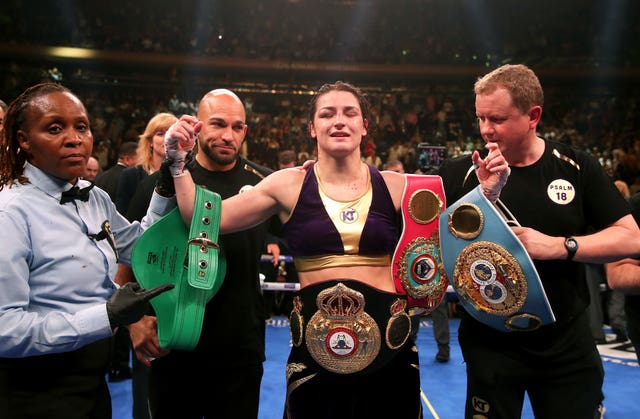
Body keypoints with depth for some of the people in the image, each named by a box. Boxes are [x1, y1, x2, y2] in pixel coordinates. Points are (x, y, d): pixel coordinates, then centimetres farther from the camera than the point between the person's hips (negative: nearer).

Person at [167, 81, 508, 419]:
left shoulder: (395, 186, 1)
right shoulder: (289, 185, -2)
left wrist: (485, 191, -6)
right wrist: (179, 161, -8)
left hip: (388, 344, 1)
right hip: (314, 347, -1)